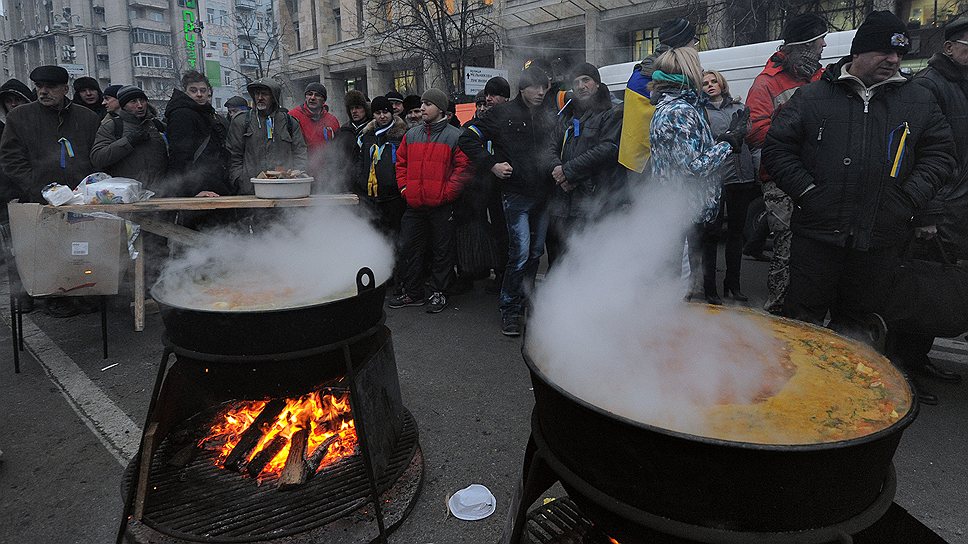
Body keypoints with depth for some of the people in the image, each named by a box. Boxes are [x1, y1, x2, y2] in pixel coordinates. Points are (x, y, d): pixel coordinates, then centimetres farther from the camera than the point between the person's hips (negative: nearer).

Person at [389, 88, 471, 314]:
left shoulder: (454, 136, -1)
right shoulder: (411, 134, 13)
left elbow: (463, 167, -6)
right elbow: (401, 163, 19)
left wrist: (447, 193, -12)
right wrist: (404, 188, 5)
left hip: (441, 206, -5)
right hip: (414, 205, 5)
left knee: (442, 251, 5)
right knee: (410, 249, 9)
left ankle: (439, 293, 16)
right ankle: (412, 293, 21)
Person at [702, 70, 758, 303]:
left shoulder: (739, 108, 14)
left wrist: (760, 170, 6)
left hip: (741, 178, 4)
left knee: (736, 231, 11)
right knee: (712, 233, 2)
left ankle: (733, 284, 23)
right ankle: (709, 286, 12)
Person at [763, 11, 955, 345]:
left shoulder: (920, 101, 10)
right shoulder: (811, 97, 1)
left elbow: (939, 154, 13)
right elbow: (777, 148, -1)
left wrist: (909, 200, -2)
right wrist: (806, 192, -10)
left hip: (881, 241, 3)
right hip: (816, 236, -3)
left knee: (856, 320, 17)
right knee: (803, 318, 5)